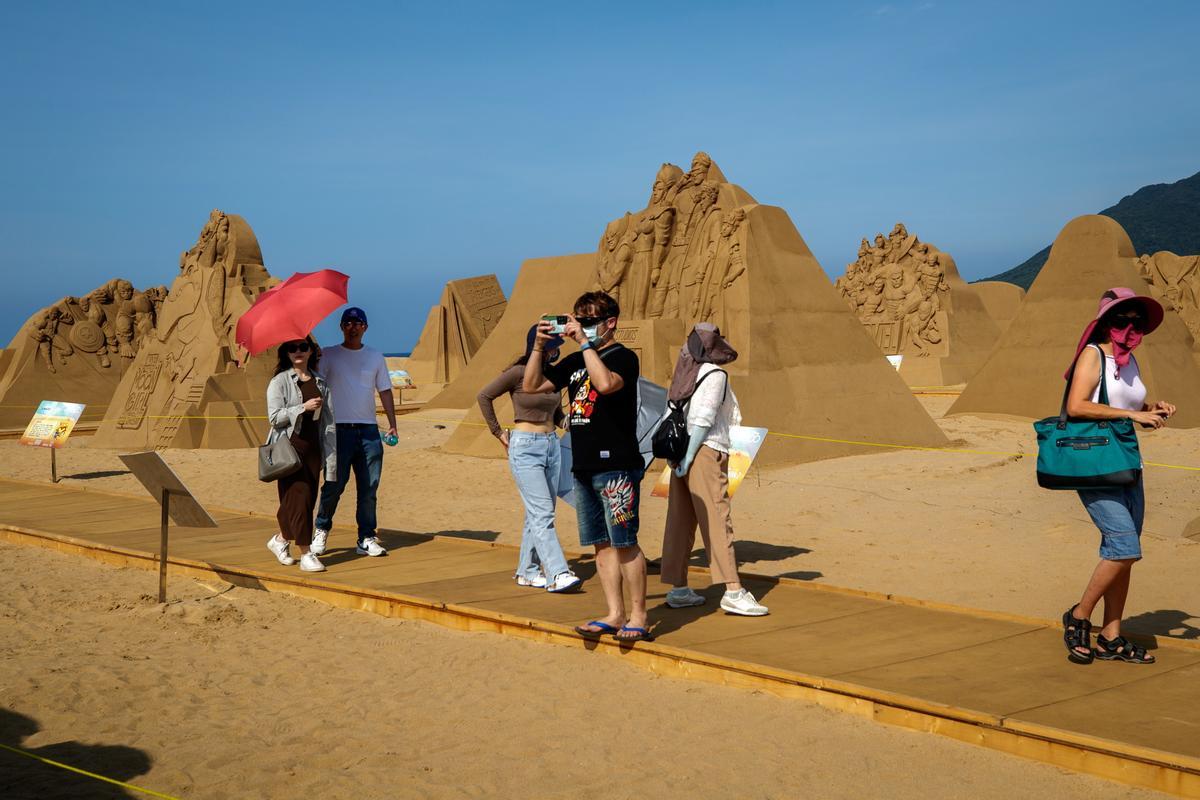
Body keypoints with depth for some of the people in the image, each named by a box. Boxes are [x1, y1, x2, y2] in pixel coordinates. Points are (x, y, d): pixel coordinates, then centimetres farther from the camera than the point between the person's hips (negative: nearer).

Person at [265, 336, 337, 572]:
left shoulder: (320, 382, 13)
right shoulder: (280, 381, -1)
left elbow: (328, 418, 13)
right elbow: (274, 417, -9)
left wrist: (331, 452, 8)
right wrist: (303, 407, -18)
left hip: (313, 447, 5)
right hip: (290, 446, -5)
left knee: (308, 498, 7)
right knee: (299, 496, -10)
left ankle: (280, 539, 28)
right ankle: (306, 553, -5)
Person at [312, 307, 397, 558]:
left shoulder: (375, 357, 13)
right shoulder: (328, 355, 4)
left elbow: (385, 391, 15)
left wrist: (392, 424, 7)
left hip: (369, 430, 3)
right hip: (339, 430, -3)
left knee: (369, 488, 2)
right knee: (334, 484, -4)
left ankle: (366, 539, 8)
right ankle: (321, 530, 16)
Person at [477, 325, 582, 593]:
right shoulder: (518, 373, -9)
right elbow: (484, 396, -3)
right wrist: (499, 433, -2)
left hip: (551, 445, 7)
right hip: (525, 448, -7)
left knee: (538, 514, 9)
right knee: (542, 513, -13)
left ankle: (527, 571, 17)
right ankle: (557, 574, -18)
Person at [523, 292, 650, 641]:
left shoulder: (623, 357, -6)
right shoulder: (575, 361, 16)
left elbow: (606, 383, -28)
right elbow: (531, 386, 16)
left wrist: (585, 342, -21)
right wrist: (539, 346, 4)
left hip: (616, 467, -8)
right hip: (584, 467, 8)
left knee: (624, 543, -6)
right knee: (601, 544, 9)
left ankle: (638, 617, 0)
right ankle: (615, 615, 15)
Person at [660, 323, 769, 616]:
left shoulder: (688, 373, 12)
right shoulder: (715, 374, -7)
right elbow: (703, 419, -13)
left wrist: (680, 456, 2)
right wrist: (688, 458, -13)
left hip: (684, 452, 7)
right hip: (706, 453, -7)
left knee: (680, 522, 8)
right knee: (717, 521, -8)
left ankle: (678, 589, 13)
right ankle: (733, 591, -10)